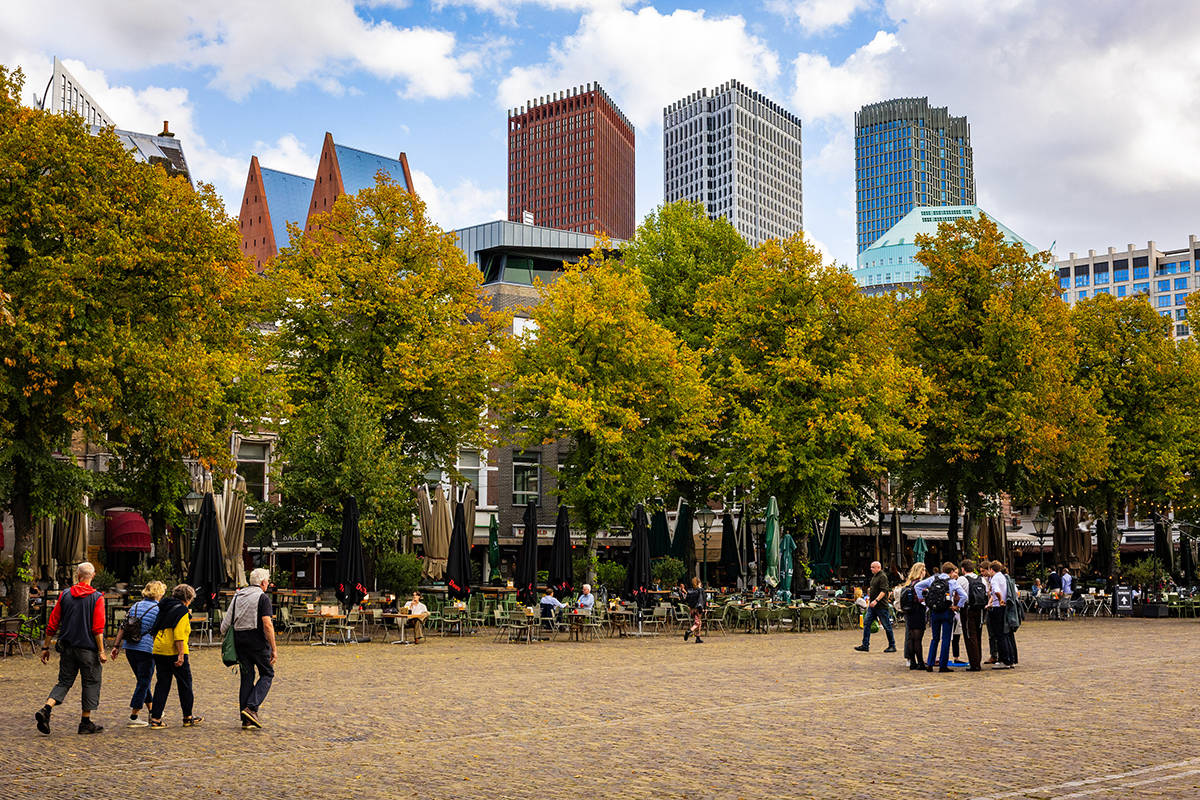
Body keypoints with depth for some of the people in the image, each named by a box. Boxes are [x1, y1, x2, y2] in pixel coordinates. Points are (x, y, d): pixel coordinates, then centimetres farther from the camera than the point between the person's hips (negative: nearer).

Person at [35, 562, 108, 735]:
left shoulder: (65, 595, 3)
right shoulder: (96, 597, -9)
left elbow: (52, 624, 5)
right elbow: (98, 628, -14)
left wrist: (46, 646, 12)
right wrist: (101, 651, -10)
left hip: (67, 647, 4)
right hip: (88, 648, -4)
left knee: (64, 681, 13)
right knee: (91, 682, 8)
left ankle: (46, 710, -9)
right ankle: (86, 722, 11)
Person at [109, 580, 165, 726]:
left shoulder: (135, 606, 10)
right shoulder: (158, 609, -6)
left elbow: (123, 628, 8)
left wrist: (116, 646, 11)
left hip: (130, 648, 7)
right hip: (146, 649, -6)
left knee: (142, 681, 19)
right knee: (143, 682, 2)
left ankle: (151, 711, 31)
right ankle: (133, 717, 1)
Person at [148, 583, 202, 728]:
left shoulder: (164, 608, 15)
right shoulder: (181, 610, -9)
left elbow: (156, 629, 17)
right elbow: (179, 634, -18)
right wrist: (181, 654, -20)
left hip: (158, 650, 7)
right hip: (174, 651, -7)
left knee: (162, 683, 10)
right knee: (185, 683, 6)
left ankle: (155, 718, 3)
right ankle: (188, 718, 14)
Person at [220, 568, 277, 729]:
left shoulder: (238, 596, 12)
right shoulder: (263, 597, -7)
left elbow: (226, 621, 8)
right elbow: (267, 625, -15)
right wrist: (273, 649, -12)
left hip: (239, 640, 6)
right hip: (258, 642, -6)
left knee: (246, 678, 10)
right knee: (267, 674, 8)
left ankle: (246, 719, 9)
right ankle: (252, 707, -9)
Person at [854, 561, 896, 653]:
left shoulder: (883, 576, -13)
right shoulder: (874, 576, 15)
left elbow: (883, 591, -21)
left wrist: (876, 600, -29)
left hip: (881, 606, -9)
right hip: (872, 605, 9)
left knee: (887, 626, 0)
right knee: (866, 623, 3)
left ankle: (892, 646, 10)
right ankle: (865, 645, 4)